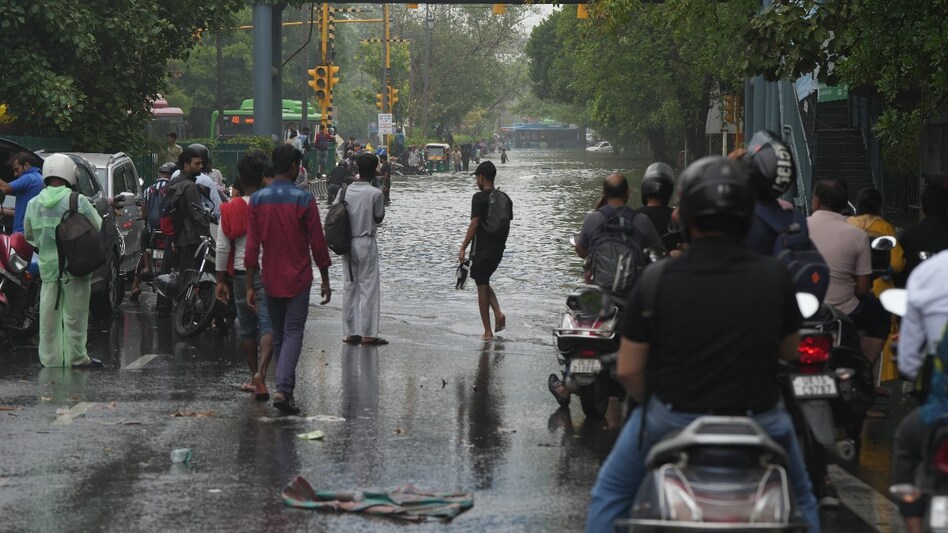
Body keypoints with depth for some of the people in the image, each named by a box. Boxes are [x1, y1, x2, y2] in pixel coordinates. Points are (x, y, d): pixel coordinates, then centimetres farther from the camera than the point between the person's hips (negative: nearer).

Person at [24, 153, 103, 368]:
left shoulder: (34, 204, 4)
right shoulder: (78, 201, -11)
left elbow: (29, 235, 13)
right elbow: (97, 227, -4)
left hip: (47, 266, 4)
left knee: (49, 313, 9)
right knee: (74, 314, 3)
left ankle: (49, 358, 13)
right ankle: (76, 357, 7)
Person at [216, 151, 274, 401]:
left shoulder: (229, 210, -2)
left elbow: (222, 248, -1)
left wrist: (221, 280, 7)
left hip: (241, 274, 2)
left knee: (247, 328, 14)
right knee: (268, 325, -6)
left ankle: (254, 377, 22)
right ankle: (261, 372, -25)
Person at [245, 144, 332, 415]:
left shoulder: (257, 200, -1)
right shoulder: (304, 200, -9)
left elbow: (252, 246, -2)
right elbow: (318, 244, -5)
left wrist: (250, 285, 1)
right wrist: (325, 281, 5)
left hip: (271, 280, 3)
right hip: (298, 280, -3)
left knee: (278, 335, 15)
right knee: (293, 334, -4)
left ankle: (286, 387, 21)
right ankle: (283, 389, -19)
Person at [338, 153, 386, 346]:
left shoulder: (345, 191, 0)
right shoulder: (375, 193, -13)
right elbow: (379, 218, -3)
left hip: (347, 243, 5)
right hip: (366, 243, -5)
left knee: (349, 287, 10)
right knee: (368, 288, 1)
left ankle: (350, 332, 10)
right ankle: (367, 334, 0)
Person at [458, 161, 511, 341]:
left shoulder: (479, 198, -13)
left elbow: (474, 224, -17)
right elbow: (507, 224, 11)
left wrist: (463, 248, -13)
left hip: (482, 248, -7)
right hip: (498, 249, 7)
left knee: (482, 287, 2)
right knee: (484, 283, 23)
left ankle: (488, 331, 3)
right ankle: (498, 314, 1)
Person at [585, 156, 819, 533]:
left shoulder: (656, 280, -13)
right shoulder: (773, 276, -10)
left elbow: (628, 370, -8)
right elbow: (790, 350, 5)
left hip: (672, 420, -1)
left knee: (611, 494, 22)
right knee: (799, 501, 27)